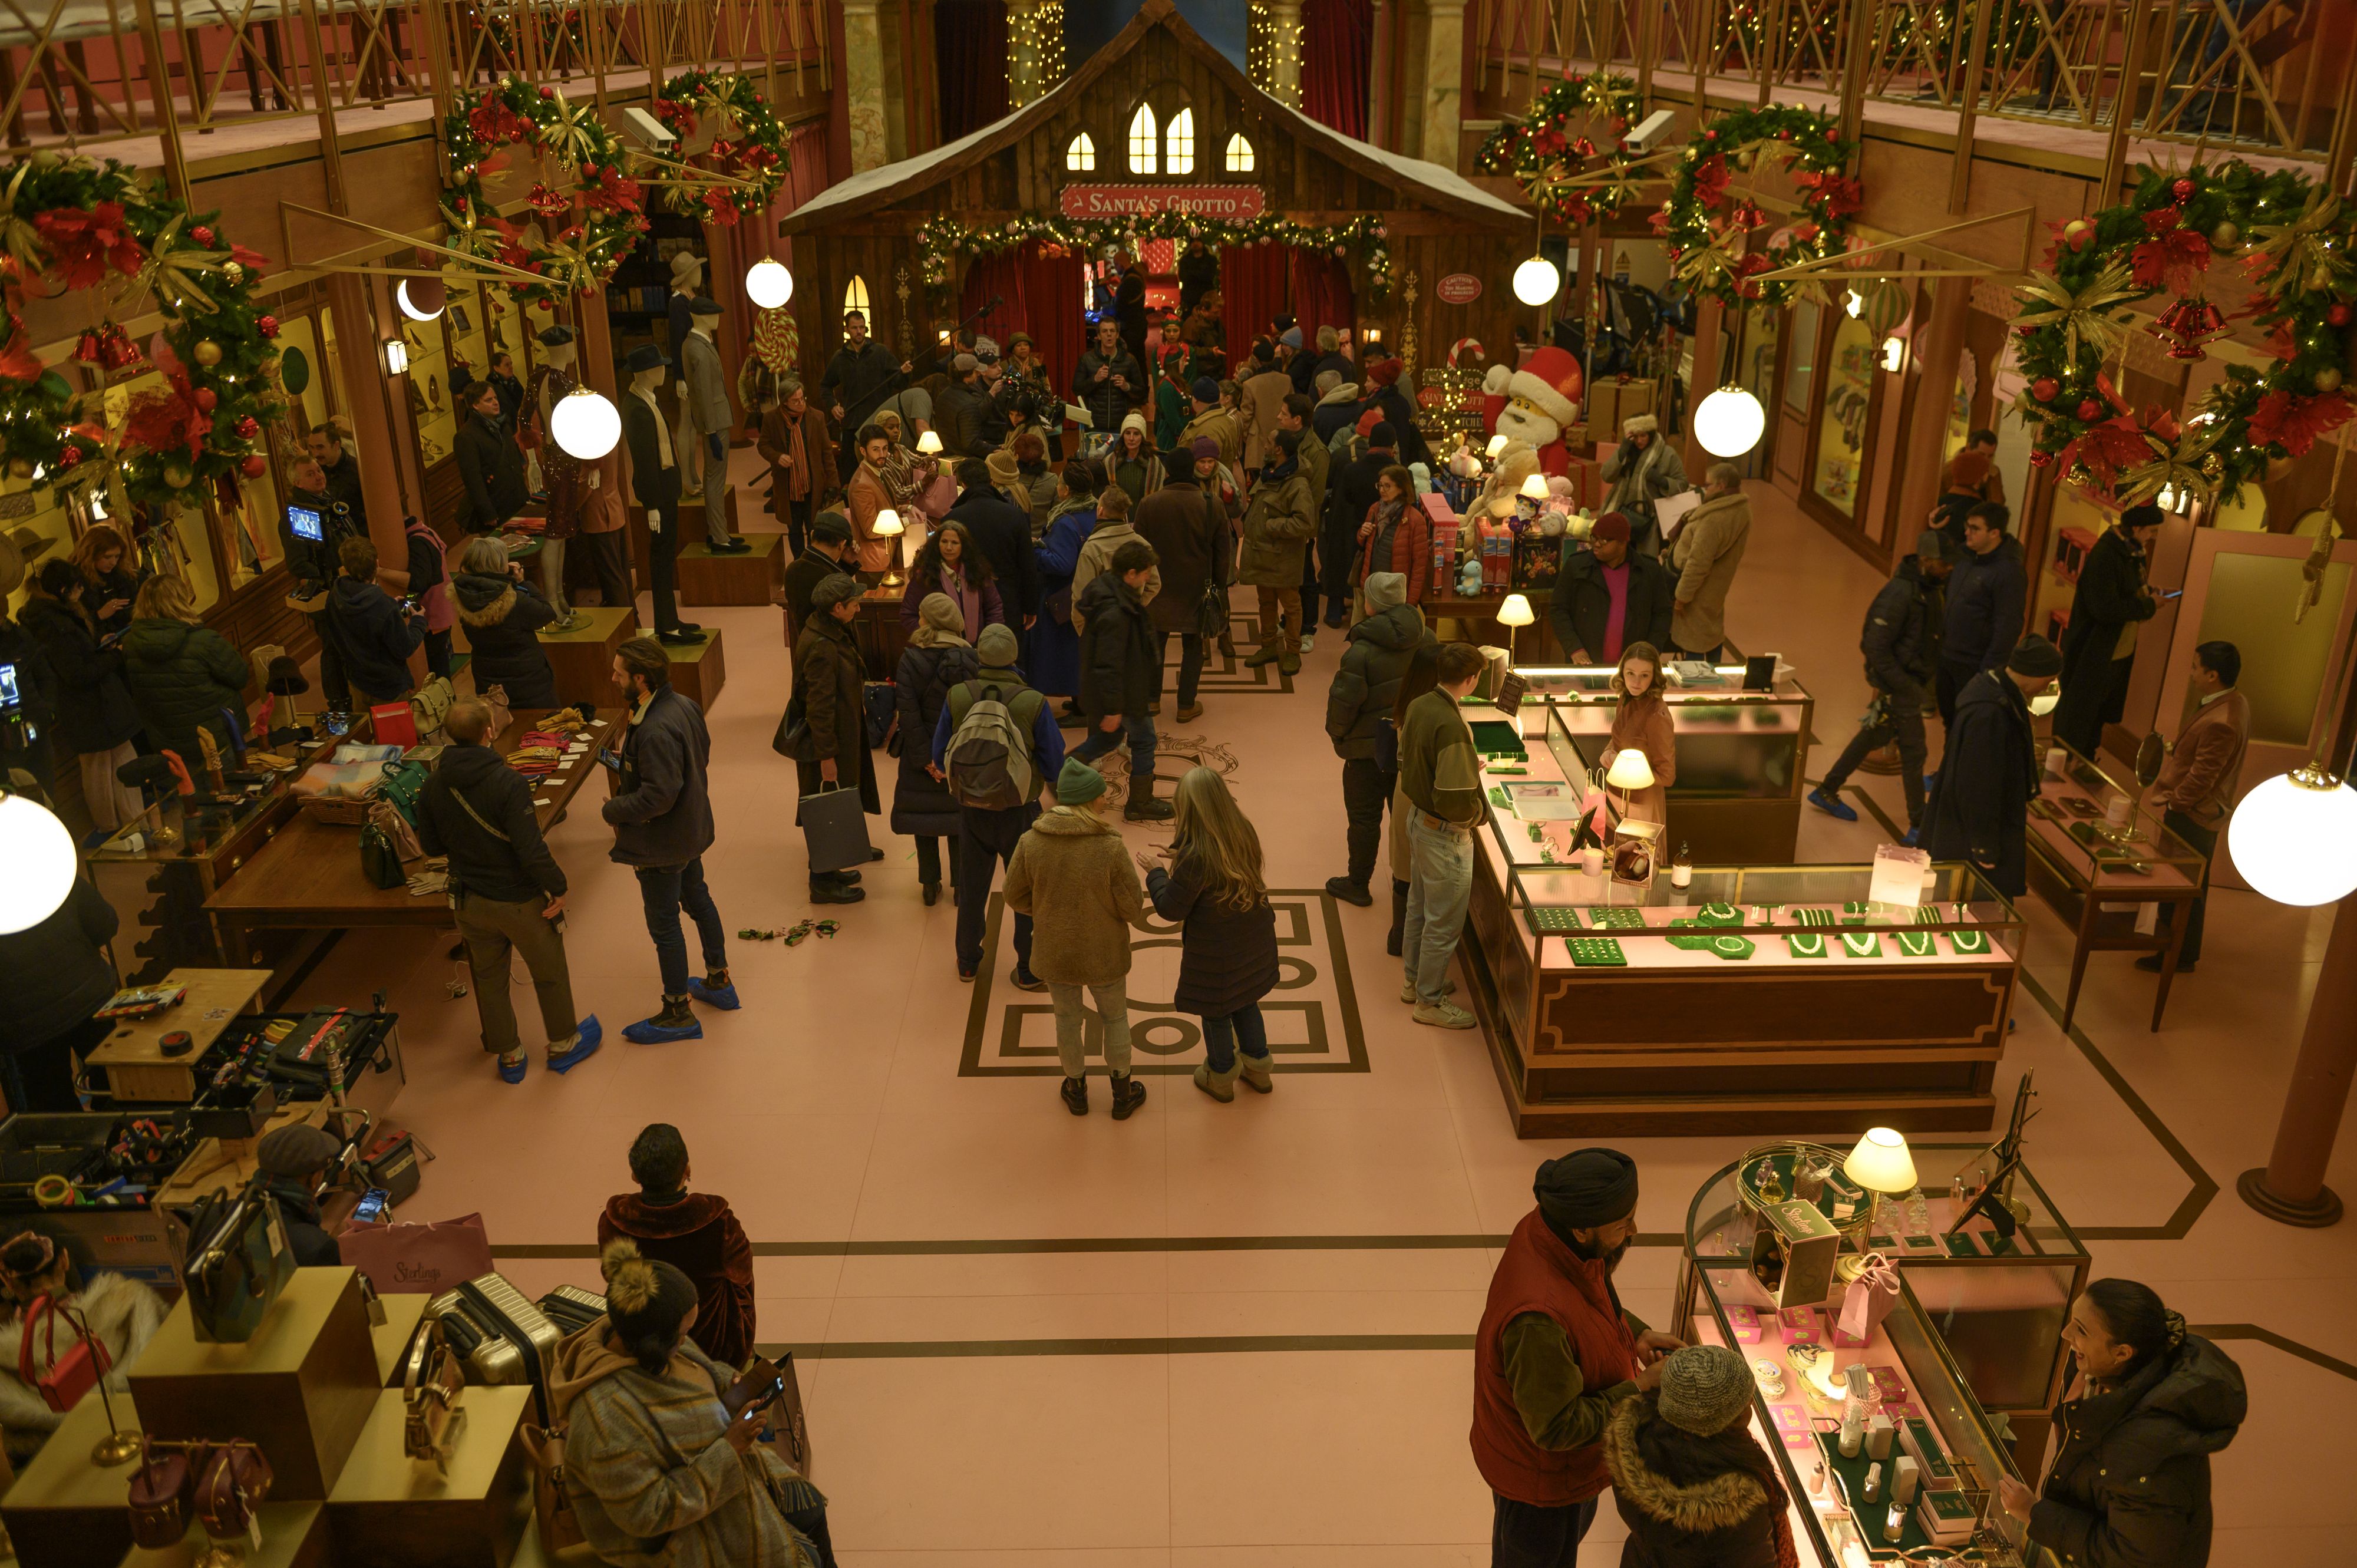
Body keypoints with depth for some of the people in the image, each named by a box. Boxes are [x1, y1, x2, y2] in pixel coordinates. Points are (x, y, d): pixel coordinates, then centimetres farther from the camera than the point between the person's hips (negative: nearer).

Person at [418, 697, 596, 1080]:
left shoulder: (433, 785, -8)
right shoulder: (507, 782, -27)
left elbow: (431, 846, 4)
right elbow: (530, 849, -28)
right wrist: (557, 887, -15)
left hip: (469, 901, 5)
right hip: (518, 900, -5)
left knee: (488, 978, 21)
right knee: (549, 972, 17)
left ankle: (508, 1056, 34)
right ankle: (563, 1045, 34)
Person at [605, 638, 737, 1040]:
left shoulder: (656, 732, -32)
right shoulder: (685, 706, -4)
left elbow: (658, 796, -32)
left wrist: (612, 809, -16)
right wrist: (628, 767, 11)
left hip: (662, 842, -10)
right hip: (691, 827, 10)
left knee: (664, 925, 5)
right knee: (698, 900, 25)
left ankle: (678, 1014, 18)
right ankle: (719, 982, 42)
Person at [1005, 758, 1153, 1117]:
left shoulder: (1031, 842, -17)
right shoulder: (1110, 848, -25)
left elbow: (1016, 897, -5)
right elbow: (1133, 907, -17)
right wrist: (1140, 919, 7)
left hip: (1054, 953, 2)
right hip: (1104, 954, -2)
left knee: (1068, 1019, 24)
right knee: (1115, 1019, 22)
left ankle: (1077, 1091, 43)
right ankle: (1122, 1093, 38)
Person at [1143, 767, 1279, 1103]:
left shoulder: (1195, 857, -33)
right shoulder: (1243, 832, -12)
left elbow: (1171, 910, -21)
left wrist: (1154, 871, -6)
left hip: (1216, 952, -6)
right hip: (1253, 939, 6)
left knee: (1215, 1013, 19)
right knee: (1245, 1002, 28)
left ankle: (1221, 1078, 41)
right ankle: (1258, 1068, 45)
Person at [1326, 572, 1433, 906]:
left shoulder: (1362, 651, -24)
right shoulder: (1426, 638, -6)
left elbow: (1345, 700, -18)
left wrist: (1336, 732, 2)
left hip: (1370, 746, -5)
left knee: (1364, 816, 10)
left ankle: (1358, 885, 24)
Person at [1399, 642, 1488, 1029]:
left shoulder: (1419, 706, -3)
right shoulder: (1451, 727, -31)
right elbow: (1455, 803, -31)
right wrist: (1476, 813, -10)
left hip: (1417, 818, 9)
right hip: (1445, 835, -9)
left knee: (1419, 906, 24)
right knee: (1444, 922, 8)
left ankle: (1415, 981, 41)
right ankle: (1430, 1001, 22)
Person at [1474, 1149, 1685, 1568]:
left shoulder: (1545, 1230, -19)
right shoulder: (1538, 1319, -45)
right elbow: (1557, 1428, -33)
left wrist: (1637, 1335, -9)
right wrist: (1643, 1386, -27)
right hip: (1542, 1476, -8)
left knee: (1578, 1521, 36)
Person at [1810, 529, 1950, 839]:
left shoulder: (1927, 589, 5)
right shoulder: (1899, 593, -23)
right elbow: (1876, 646, -24)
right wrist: (1908, 689, -22)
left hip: (1910, 679, 9)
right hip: (1898, 682, -9)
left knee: (1874, 736, 19)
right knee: (1913, 751, -3)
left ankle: (1826, 791, 33)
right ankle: (1919, 824, 7)